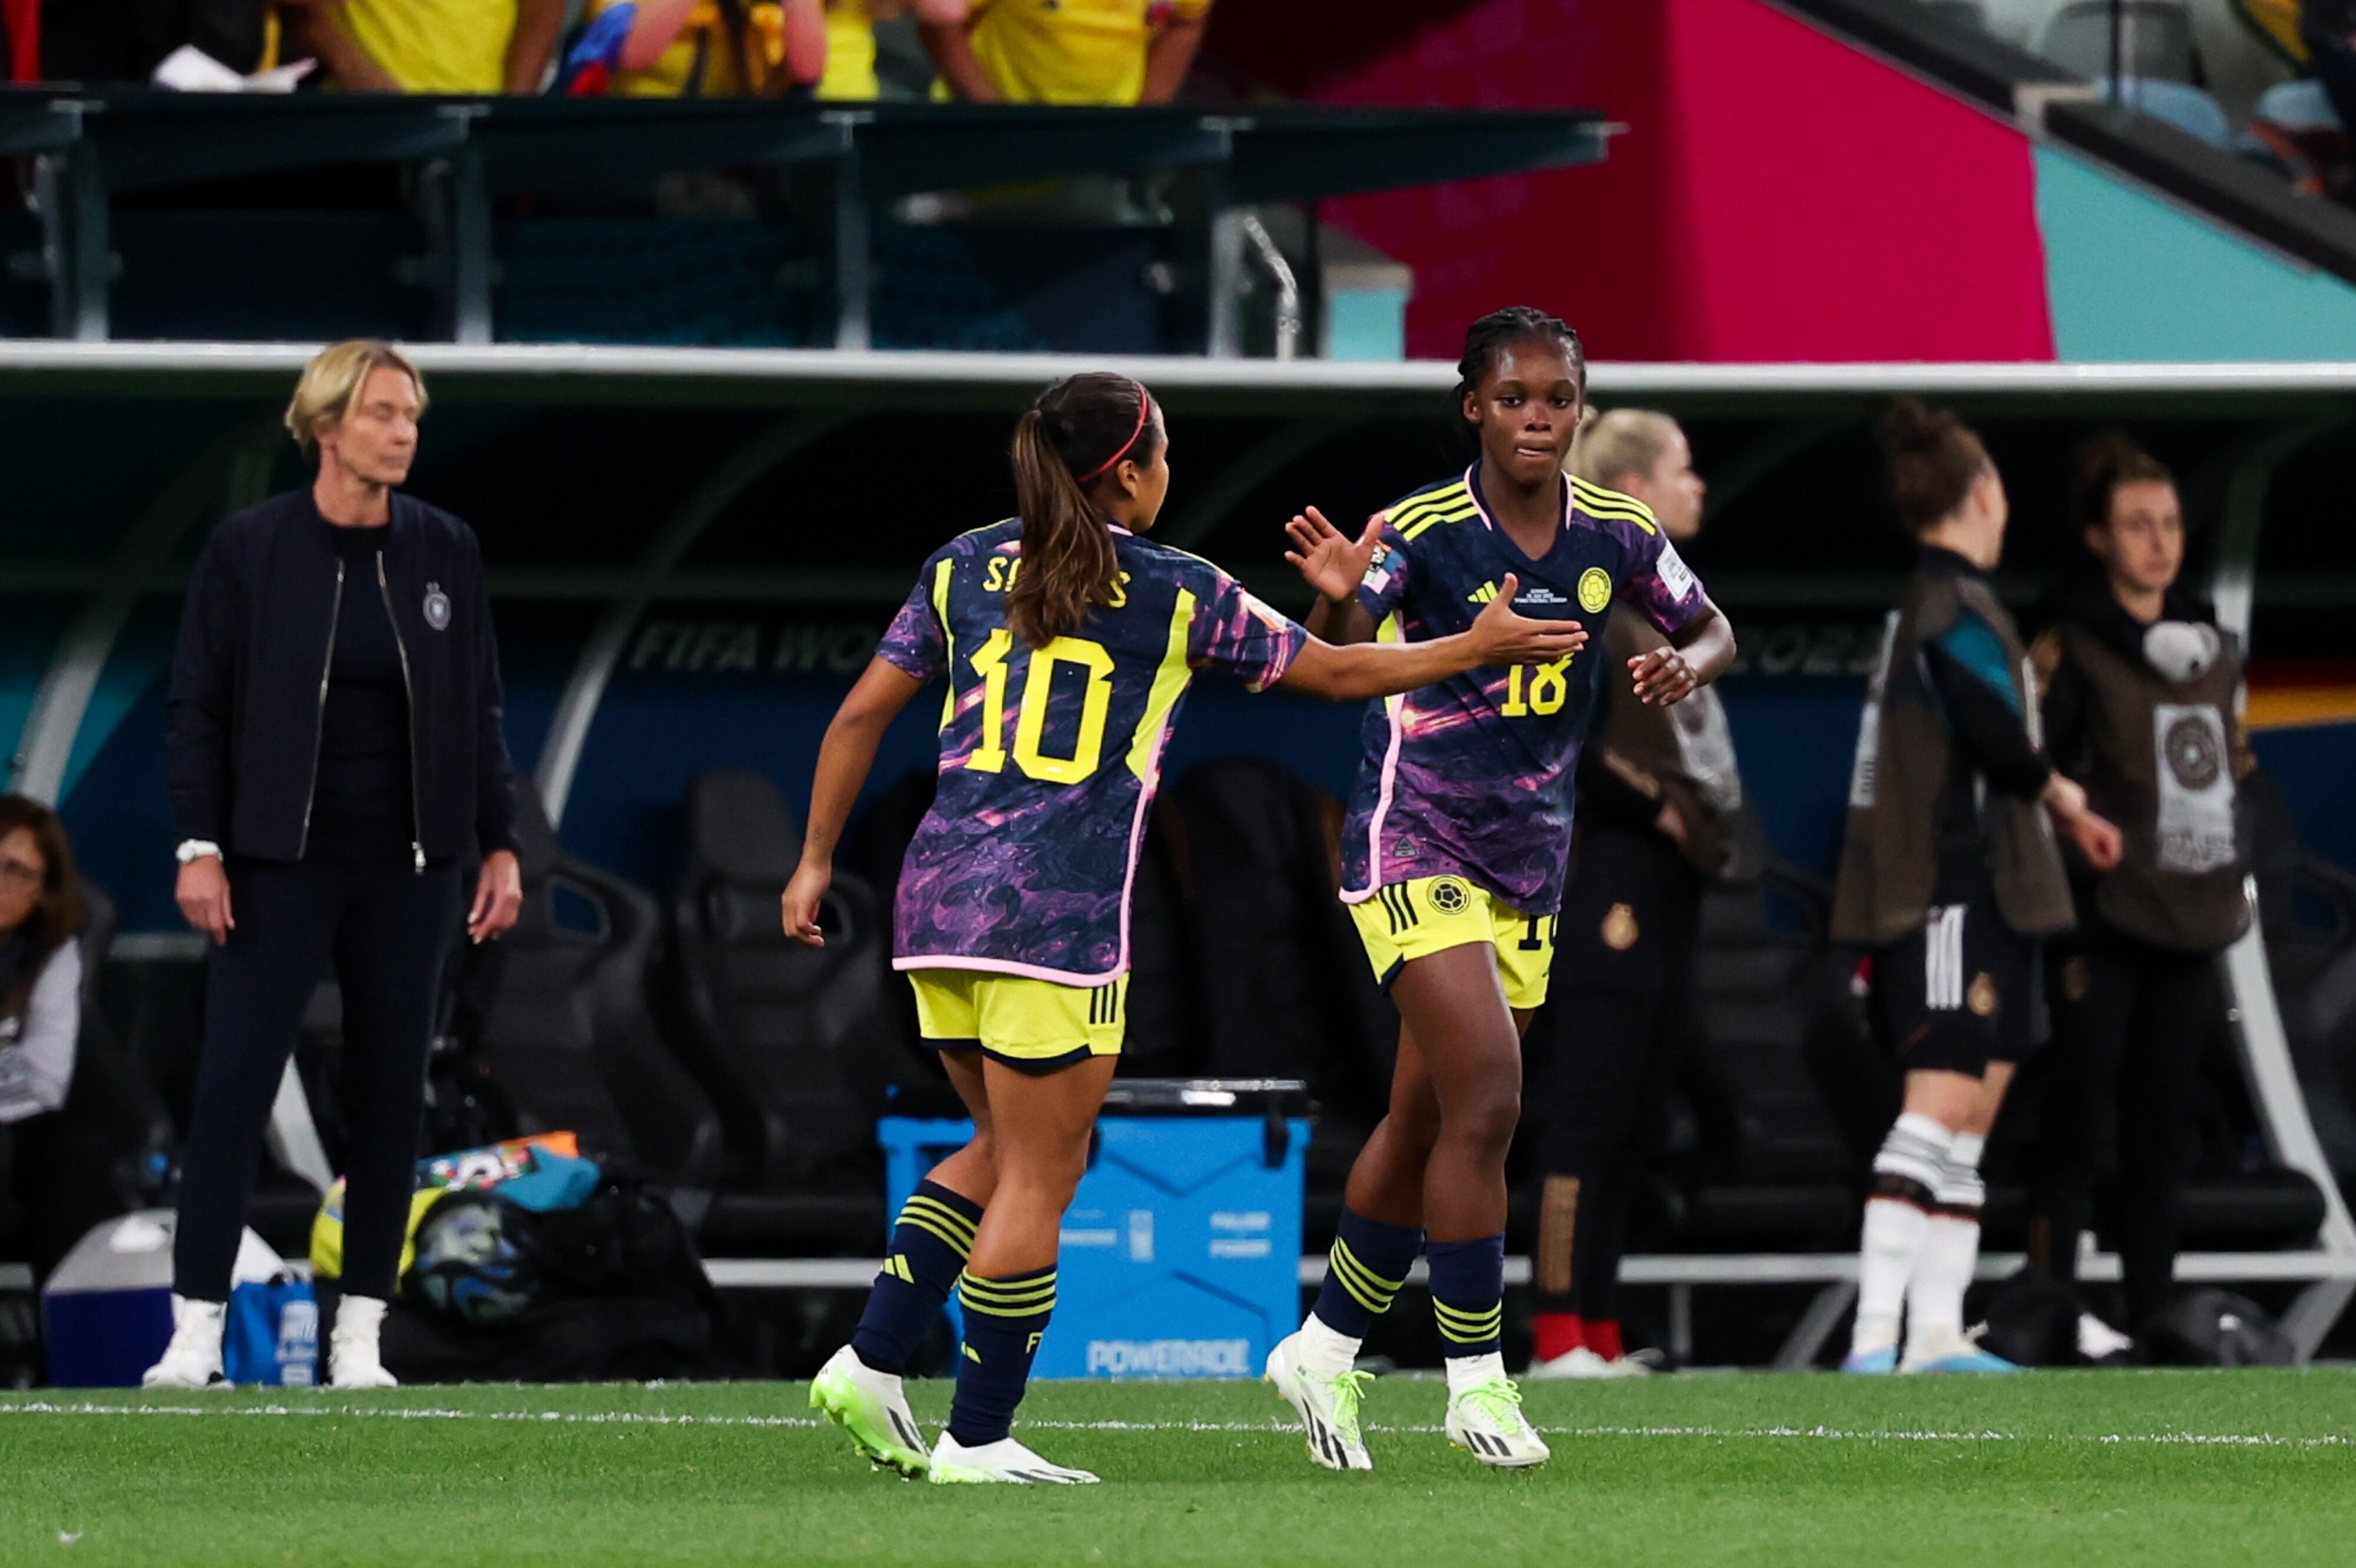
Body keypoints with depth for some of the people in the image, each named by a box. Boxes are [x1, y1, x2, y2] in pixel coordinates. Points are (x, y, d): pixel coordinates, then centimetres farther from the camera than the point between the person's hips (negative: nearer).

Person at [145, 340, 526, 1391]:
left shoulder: (445, 552, 5)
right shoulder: (249, 549, -3)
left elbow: (478, 707, 10)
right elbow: (197, 704, -2)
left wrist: (498, 846, 5)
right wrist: (200, 846, -9)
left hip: (407, 867, 3)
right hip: (280, 862, -3)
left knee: (390, 1095, 3)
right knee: (234, 1083, -8)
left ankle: (360, 1335, 10)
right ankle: (195, 1330, -6)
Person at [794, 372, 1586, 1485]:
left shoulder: (964, 568, 10)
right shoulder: (1178, 596, -1)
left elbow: (862, 713, 8)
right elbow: (1335, 674, 8)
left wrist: (817, 858, 16)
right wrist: (1480, 648, 20)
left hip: (938, 894, 6)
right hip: (1057, 912, -6)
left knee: (1006, 1150, 20)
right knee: (1037, 1178, 2)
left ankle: (871, 1361, 9)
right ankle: (978, 1438, 2)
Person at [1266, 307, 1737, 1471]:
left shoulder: (1617, 535, -1)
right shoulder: (1423, 531, -16)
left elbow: (1713, 631, 13)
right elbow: (1335, 660, -26)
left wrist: (1683, 665, -11)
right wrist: (1336, 599, -49)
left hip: (1528, 858, 5)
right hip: (1414, 842, -5)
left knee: (1425, 1122, 11)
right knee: (1486, 1100, -17)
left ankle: (1326, 1350, 26)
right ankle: (1475, 1379, -9)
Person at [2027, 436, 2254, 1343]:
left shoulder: (2211, 649, 13)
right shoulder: (2073, 652, -8)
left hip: (2187, 925, 7)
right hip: (2105, 920, -7)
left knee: (2162, 1132, 10)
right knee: (2083, 1126, -8)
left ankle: (2153, 1315, 14)